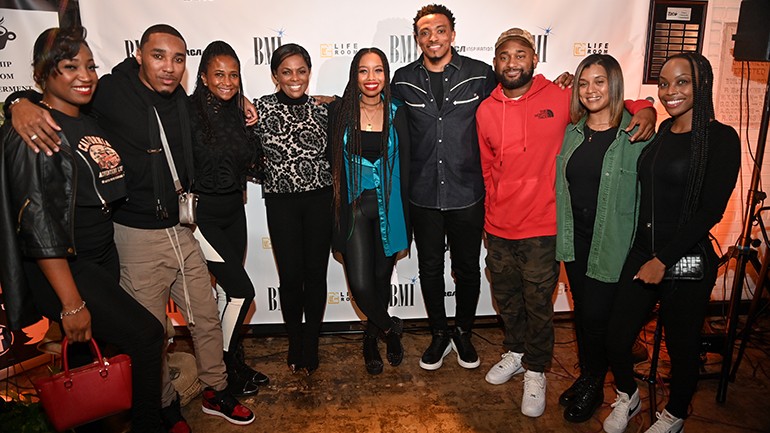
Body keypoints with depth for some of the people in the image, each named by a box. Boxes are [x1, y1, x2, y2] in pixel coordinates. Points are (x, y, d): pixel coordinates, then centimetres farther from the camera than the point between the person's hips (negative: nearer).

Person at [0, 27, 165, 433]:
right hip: (63, 268, -7)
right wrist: (71, 303, -20)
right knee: (146, 334, -13)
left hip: (105, 258, 8)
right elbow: (38, 221, -19)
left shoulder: (90, 124, 11)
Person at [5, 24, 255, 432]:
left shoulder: (181, 100, 5)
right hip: (136, 236, -5)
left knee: (207, 318, 15)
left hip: (182, 230, 6)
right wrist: (22, 103, -27)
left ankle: (216, 391, 35)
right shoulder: (110, 93, -13)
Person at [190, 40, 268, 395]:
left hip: (234, 209, 6)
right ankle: (224, 369, 16)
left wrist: (252, 126, 2)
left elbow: (250, 160, 13)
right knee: (242, 289, -6)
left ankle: (235, 361, 31)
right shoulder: (190, 112, -15)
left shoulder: (239, 112, 5)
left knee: (228, 289, 15)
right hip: (203, 213, -6)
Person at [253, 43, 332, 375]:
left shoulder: (322, 109, 4)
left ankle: (311, 346, 24)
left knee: (316, 274, 5)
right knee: (290, 276, 2)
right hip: (281, 202, -1)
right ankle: (295, 344, 26)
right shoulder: (261, 108, -2)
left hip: (319, 200, 2)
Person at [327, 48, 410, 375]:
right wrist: (335, 210, -2)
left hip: (387, 206, 1)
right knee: (360, 283, -8)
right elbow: (332, 161, 3)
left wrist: (404, 225, 3)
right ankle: (390, 327, 23)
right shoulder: (339, 111, -2)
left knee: (382, 277, 12)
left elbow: (405, 169, 4)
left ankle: (372, 336, 38)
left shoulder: (396, 114, 0)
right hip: (354, 206, -1)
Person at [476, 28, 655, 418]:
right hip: (498, 228, 4)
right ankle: (516, 352, 44)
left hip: (542, 228, -3)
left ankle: (535, 371, 31)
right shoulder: (486, 111, 3)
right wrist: (496, 210, 11)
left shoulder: (560, 98, -8)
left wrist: (645, 109, -15)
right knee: (507, 299, 20)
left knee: (538, 305, 9)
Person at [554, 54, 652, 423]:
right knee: (581, 310, 15)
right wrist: (561, 234, 9)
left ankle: (593, 388, 24)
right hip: (574, 238, 5)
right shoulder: (572, 132, 7)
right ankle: (586, 376, 35)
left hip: (612, 243, -5)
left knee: (597, 316, 1)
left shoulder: (636, 134, -9)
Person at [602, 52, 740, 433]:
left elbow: (710, 210, -14)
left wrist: (663, 260, -15)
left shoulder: (721, 138, -10)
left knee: (682, 347, 13)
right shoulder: (663, 131, 8)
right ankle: (627, 399, 36)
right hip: (642, 254, 5)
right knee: (616, 338, 7)